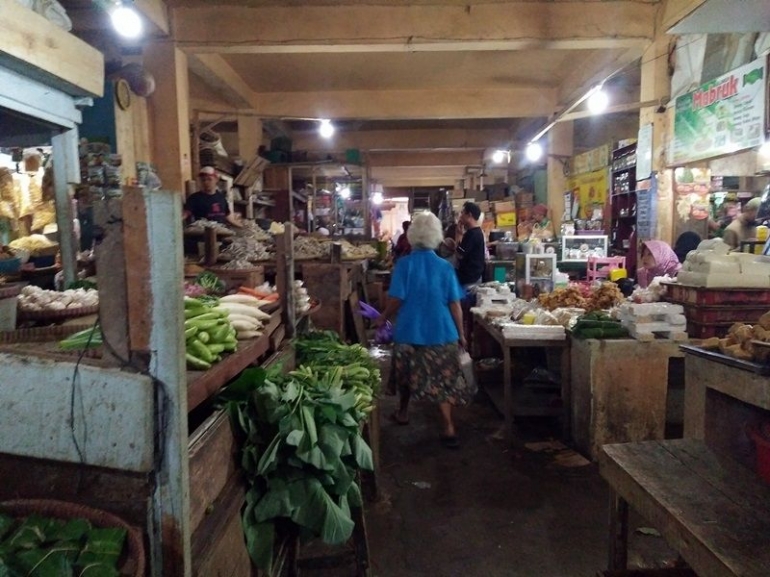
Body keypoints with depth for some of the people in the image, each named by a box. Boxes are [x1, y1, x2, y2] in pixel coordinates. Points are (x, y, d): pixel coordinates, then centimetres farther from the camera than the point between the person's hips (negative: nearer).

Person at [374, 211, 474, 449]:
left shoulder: (404, 264, -8)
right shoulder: (445, 266, -3)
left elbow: (396, 300, -10)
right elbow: (455, 305, -2)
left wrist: (382, 319, 7)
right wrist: (461, 334, 8)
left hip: (409, 331, 0)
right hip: (441, 332, 1)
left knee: (407, 375, 20)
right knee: (443, 381, 6)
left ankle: (403, 413, 37)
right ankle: (448, 428, 1)